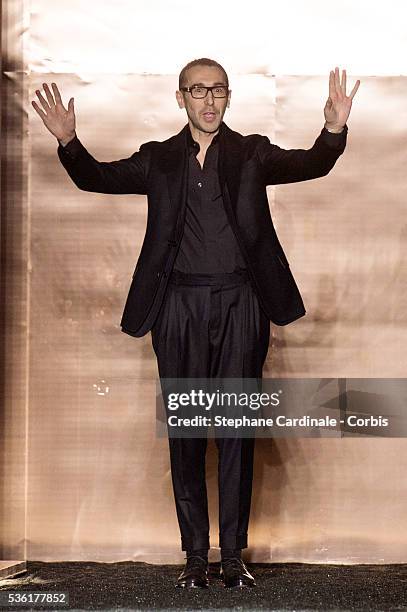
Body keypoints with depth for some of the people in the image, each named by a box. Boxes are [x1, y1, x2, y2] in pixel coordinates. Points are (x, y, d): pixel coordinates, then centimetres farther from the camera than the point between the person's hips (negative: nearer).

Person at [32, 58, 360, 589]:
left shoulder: (252, 153, 8)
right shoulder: (159, 159, 11)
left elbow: (310, 165, -6)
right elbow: (99, 177, 1)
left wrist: (334, 131, -27)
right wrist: (69, 142, -19)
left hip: (240, 303, -1)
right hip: (180, 305, 1)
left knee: (237, 428, 1)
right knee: (185, 430, 3)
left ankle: (234, 554, 9)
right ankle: (195, 555, 12)